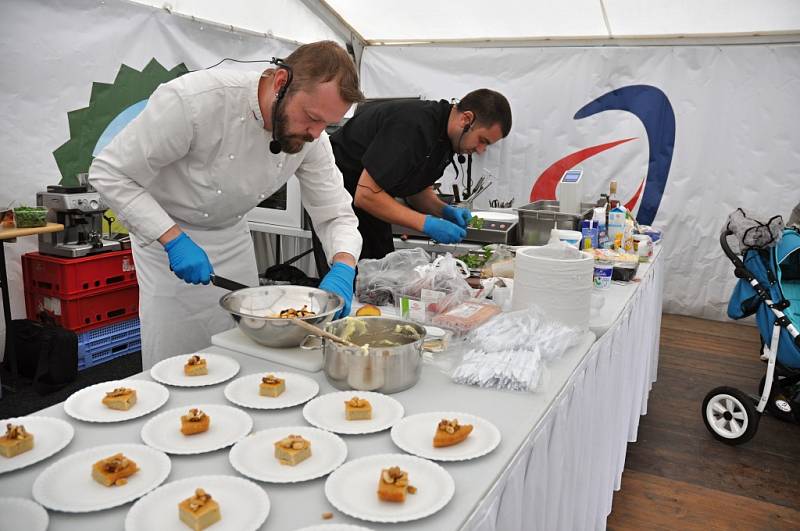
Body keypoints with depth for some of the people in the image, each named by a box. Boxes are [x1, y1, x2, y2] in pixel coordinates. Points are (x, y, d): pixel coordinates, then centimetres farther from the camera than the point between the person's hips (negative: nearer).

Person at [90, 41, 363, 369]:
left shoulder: (310, 137, -17)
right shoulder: (193, 100, -32)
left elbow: (335, 215, -10)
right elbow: (109, 173, -23)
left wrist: (343, 268, -30)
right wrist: (174, 240, -30)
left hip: (231, 237, 5)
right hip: (165, 233, -4)